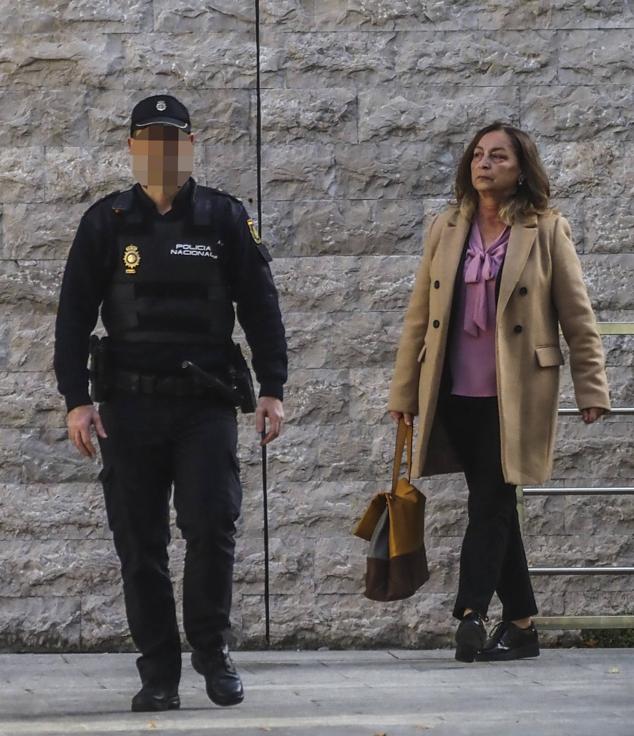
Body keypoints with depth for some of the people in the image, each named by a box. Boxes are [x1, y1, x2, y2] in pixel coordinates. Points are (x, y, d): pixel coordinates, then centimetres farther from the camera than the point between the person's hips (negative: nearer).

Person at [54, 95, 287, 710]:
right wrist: (76, 400, -3)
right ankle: (158, 674, 10)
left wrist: (272, 390, 0)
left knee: (212, 526, -11)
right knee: (140, 545, 2)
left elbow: (260, 308, 7)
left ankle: (212, 650, 8)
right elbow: (74, 315, 5)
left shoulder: (224, 219, 6)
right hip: (129, 406, 1)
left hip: (206, 404, -1)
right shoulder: (106, 222, 6)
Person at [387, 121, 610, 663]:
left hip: (514, 396, -4)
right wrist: (404, 391, 12)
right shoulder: (446, 230, 10)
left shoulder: (547, 231, -1)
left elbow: (578, 318, 1)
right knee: (494, 506, 8)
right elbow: (419, 316, 13)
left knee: (490, 503, -11)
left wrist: (592, 389, -2)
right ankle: (521, 623, 15)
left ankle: (472, 613, -17)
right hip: (455, 395, 4)